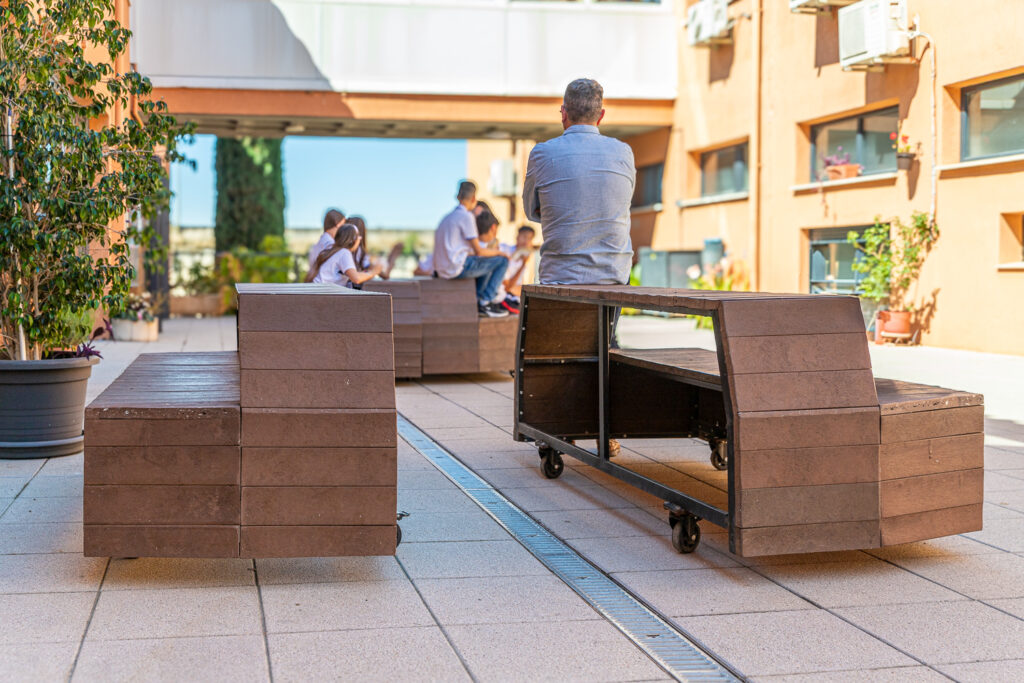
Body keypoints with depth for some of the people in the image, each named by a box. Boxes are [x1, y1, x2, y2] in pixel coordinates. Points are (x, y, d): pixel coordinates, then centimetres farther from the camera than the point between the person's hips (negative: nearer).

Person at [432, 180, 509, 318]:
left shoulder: (447, 217, 17)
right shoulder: (466, 216, -10)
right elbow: (478, 251, -11)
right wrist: (498, 252, 8)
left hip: (442, 270, 9)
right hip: (457, 268, -9)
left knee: (487, 264, 29)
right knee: (502, 261, -2)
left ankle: (476, 301, 18)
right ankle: (485, 302, -1)